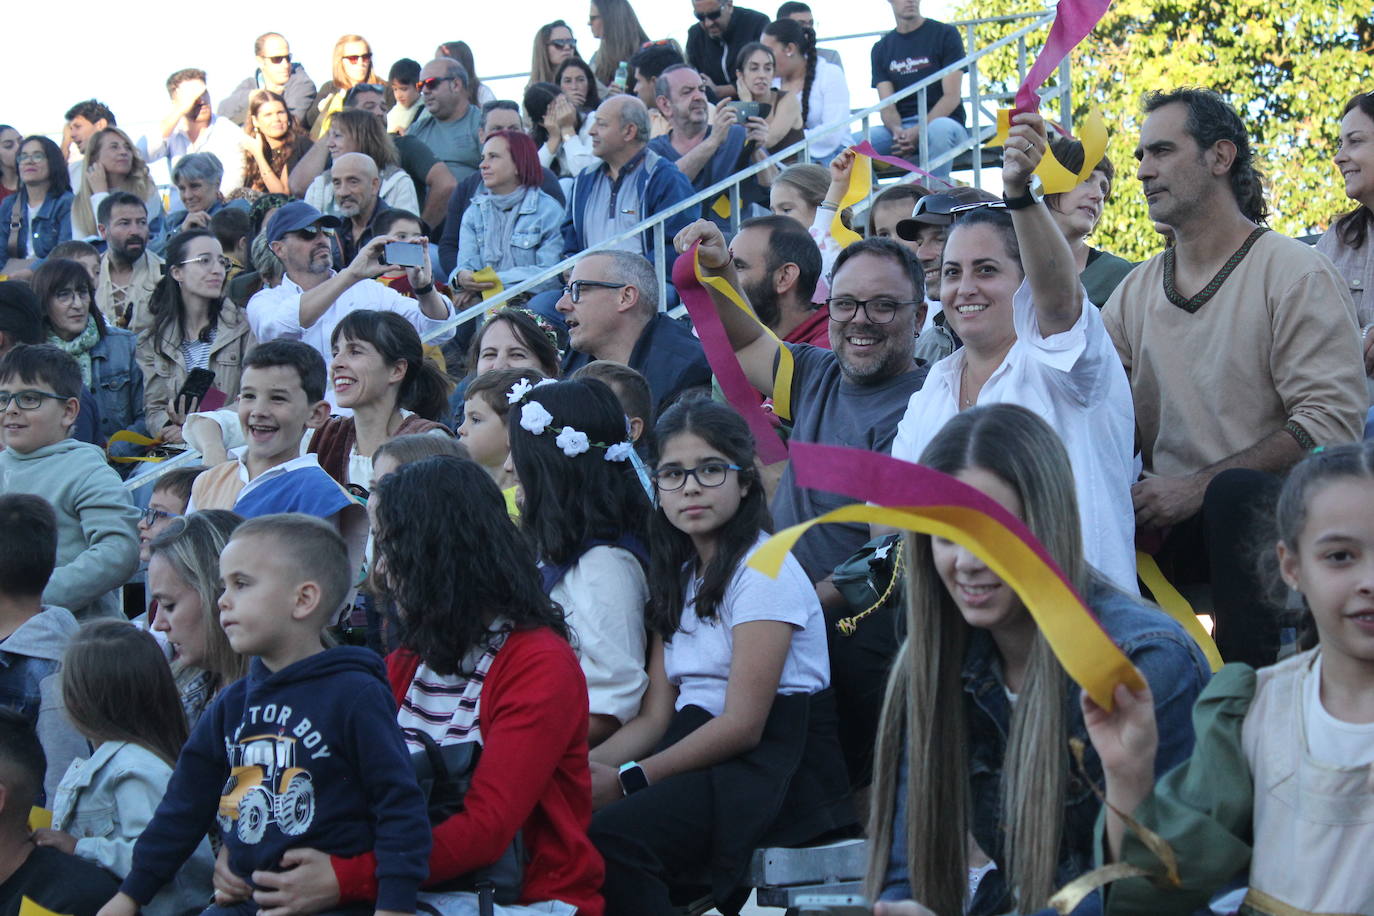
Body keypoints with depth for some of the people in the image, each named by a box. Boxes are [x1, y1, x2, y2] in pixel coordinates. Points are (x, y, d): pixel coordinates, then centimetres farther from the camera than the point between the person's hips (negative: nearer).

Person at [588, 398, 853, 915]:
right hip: (703, 757, 7)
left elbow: (743, 724, -16)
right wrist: (586, 765, -8)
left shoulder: (765, 569, -8)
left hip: (777, 769, -7)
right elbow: (655, 717, 11)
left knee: (612, 832, -31)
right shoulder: (680, 576, 18)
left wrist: (627, 780, -18)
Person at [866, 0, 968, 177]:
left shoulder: (945, 34, 4)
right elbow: (887, 106, 5)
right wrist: (897, 130, -20)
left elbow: (952, 96, -4)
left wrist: (918, 131, -19)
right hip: (900, 128, 3)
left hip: (943, 120, -3)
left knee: (940, 129, -40)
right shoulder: (881, 49, 14)